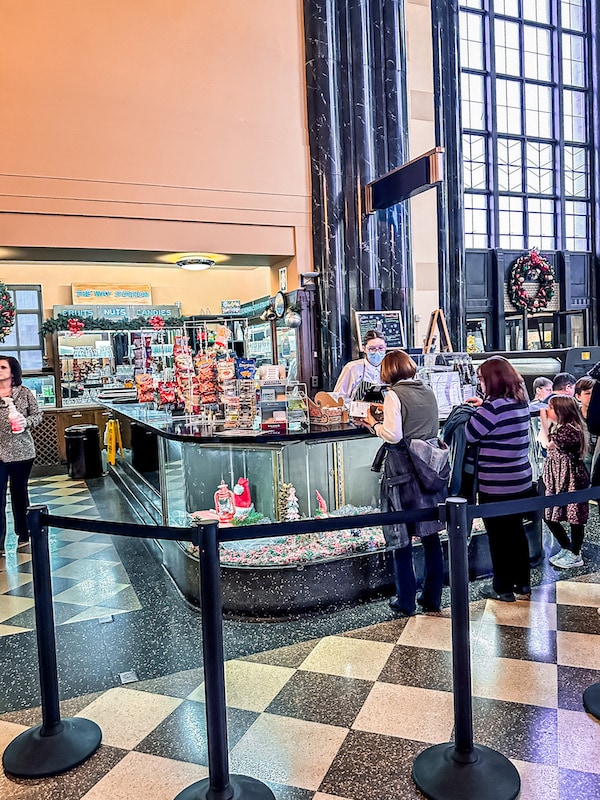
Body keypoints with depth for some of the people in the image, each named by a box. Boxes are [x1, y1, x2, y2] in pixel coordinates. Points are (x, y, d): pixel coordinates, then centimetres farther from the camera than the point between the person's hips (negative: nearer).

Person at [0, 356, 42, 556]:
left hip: (21, 451, 0)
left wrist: (26, 422, -15)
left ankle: (23, 534, 30)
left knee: (19, 492, 13)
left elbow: (38, 415, 4)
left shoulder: (25, 393, 0)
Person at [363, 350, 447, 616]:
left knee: (402, 537, 5)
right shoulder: (428, 392, 10)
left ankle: (406, 603, 14)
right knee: (430, 535, 11)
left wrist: (374, 424, 1)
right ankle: (432, 600, 21)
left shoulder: (394, 394, -10)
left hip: (403, 469, -6)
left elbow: (393, 435, -18)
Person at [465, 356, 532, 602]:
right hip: (521, 482, 8)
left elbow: (466, 434, -18)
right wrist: (484, 405, 12)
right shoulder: (521, 401, 4)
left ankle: (503, 589, 21)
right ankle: (523, 584, 32)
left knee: (499, 537, 7)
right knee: (517, 532, 19)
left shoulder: (495, 406, -22)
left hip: (497, 487, -8)